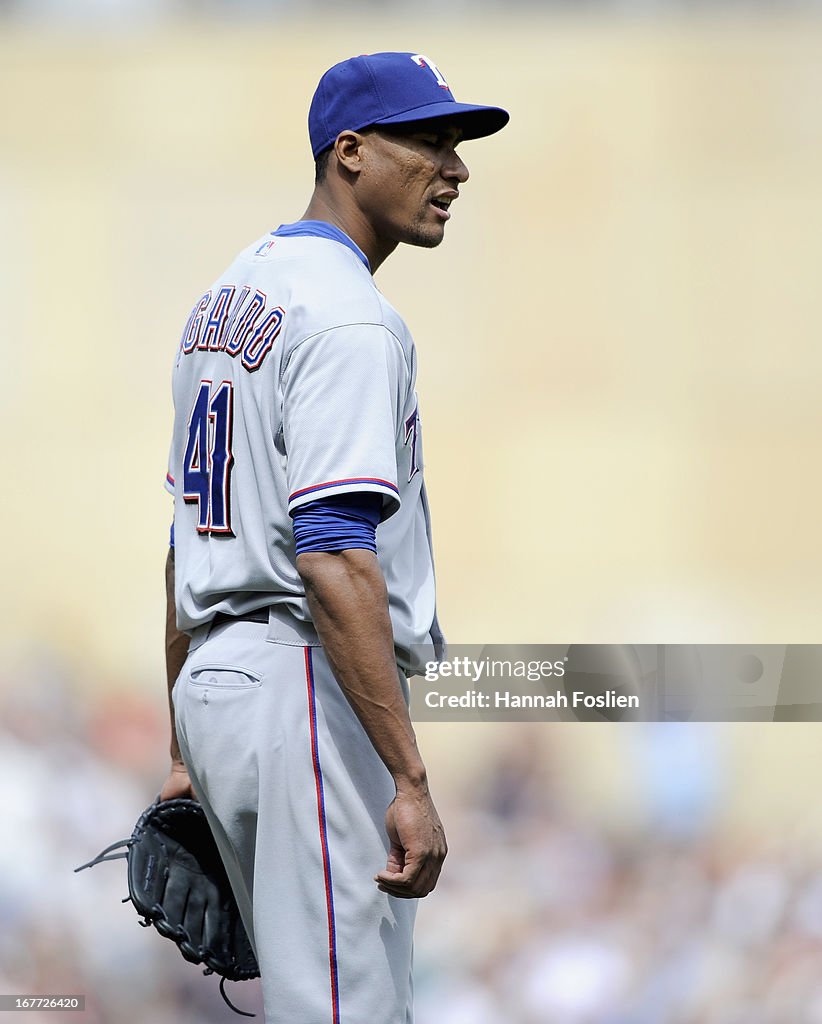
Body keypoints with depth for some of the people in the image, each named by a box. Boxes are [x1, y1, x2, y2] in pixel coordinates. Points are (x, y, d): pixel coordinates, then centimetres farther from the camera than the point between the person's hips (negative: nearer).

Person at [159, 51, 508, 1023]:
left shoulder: (226, 299, 16)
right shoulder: (347, 316, -15)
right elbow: (333, 558, -25)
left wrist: (184, 748, 25)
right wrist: (409, 780, -28)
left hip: (213, 686, 10)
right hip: (311, 689, -10)